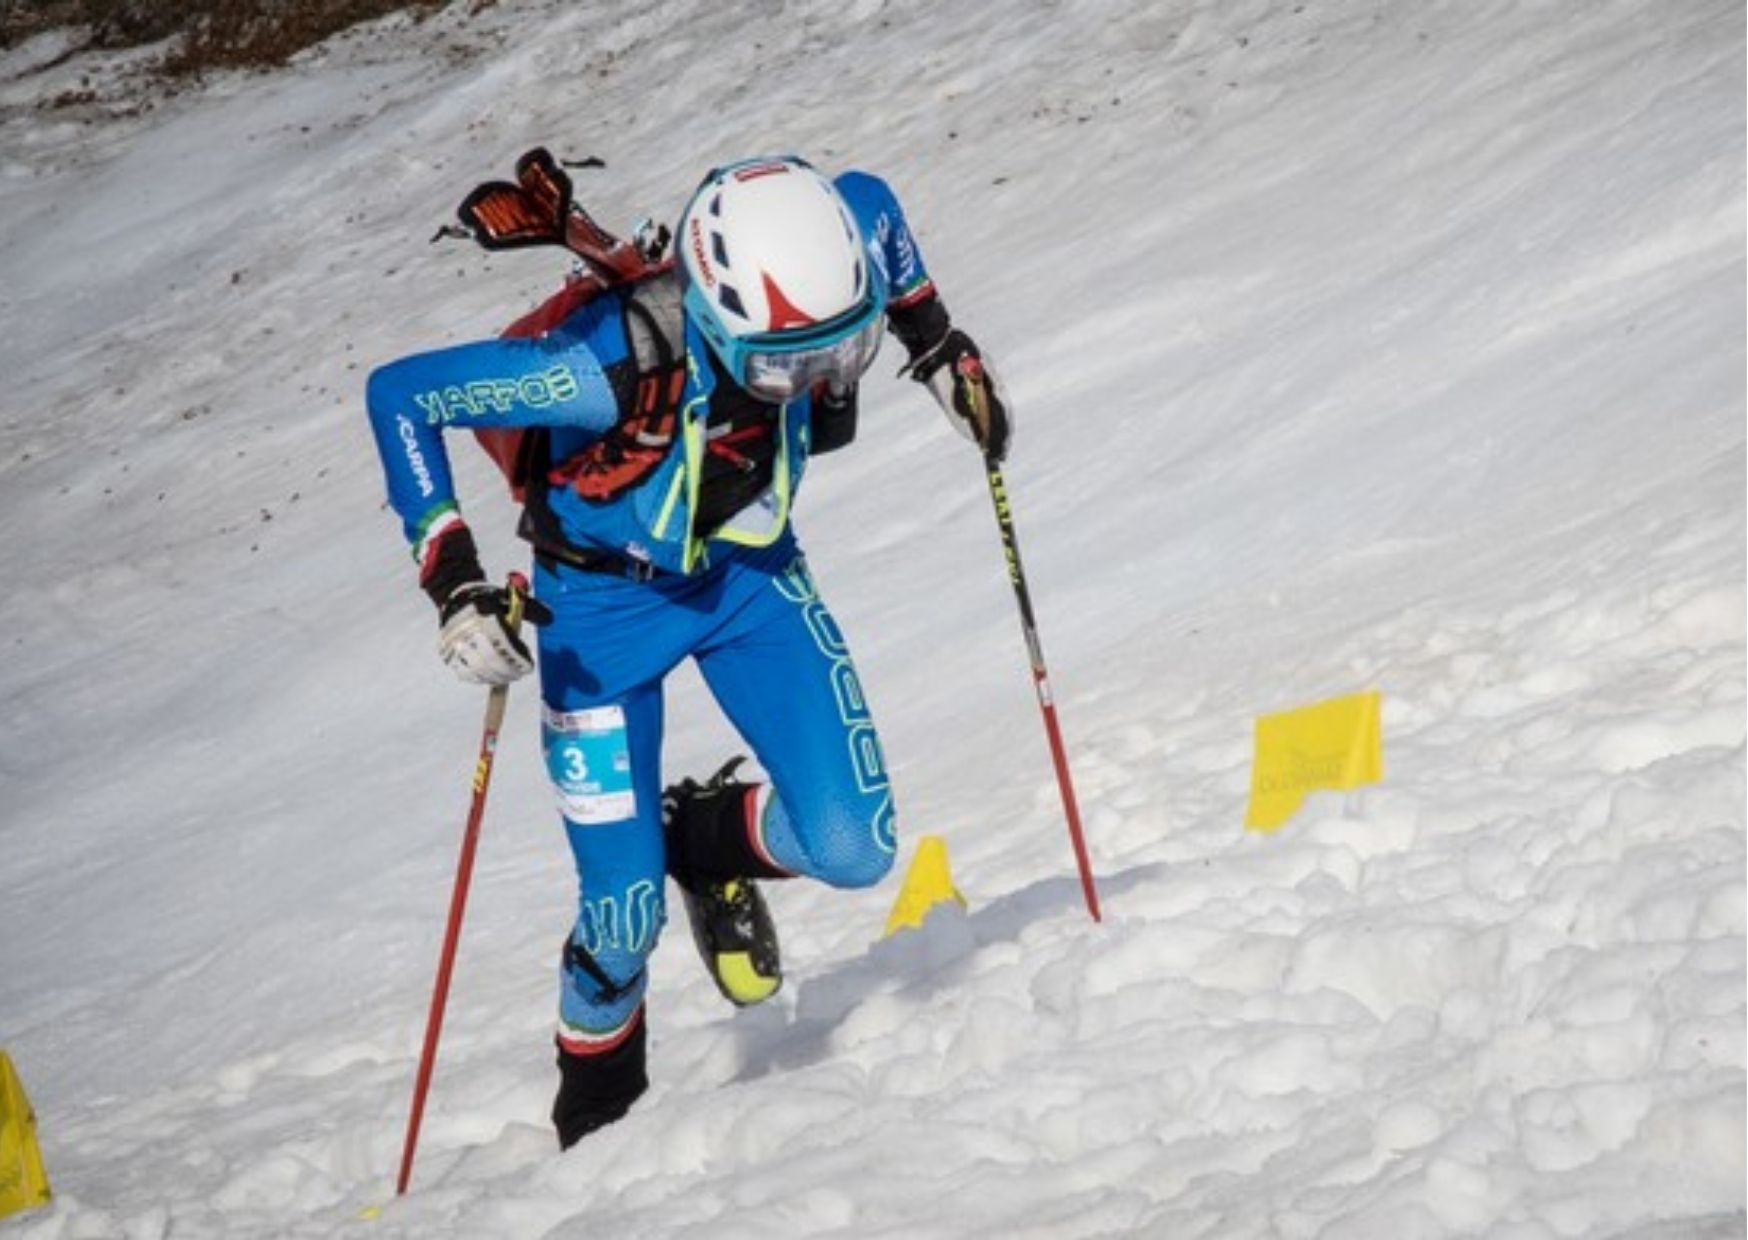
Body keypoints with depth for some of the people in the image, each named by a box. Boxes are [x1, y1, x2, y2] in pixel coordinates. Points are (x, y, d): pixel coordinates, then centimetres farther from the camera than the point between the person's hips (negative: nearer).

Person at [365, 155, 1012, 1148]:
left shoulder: (820, 295, -26)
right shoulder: (614, 366, -39)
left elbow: (869, 198, -1)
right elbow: (399, 394, -31)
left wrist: (940, 344, -1)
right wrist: (453, 579, -36)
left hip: (754, 573, 4)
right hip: (605, 602, -4)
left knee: (855, 850, -9)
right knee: (627, 912, -6)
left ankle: (711, 841, 26)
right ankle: (596, 1108, 26)